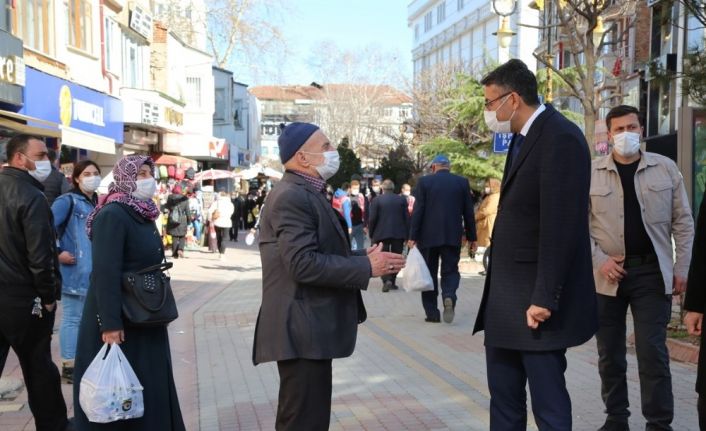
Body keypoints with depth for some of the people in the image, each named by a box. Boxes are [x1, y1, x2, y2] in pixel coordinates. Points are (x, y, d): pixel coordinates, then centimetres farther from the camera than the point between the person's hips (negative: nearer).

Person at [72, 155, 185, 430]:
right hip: (119, 320, -9)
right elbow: (105, 273, -24)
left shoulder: (143, 215, 11)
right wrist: (110, 324, -27)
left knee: (149, 385, 15)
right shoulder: (112, 215, -17)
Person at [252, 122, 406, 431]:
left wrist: (364, 255, 5)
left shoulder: (307, 194, 16)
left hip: (313, 327, 11)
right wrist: (366, 267, -19)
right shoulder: (292, 197, -18)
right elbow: (303, 264, -27)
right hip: (302, 330, -11)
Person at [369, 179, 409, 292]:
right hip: (399, 234, 2)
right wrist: (407, 235, 8)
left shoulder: (377, 200, -4)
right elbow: (407, 218, 2)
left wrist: (371, 235, 3)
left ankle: (387, 280, -15)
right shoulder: (402, 200, 3)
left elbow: (372, 219, -7)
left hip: (381, 234, -2)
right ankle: (392, 281, 14)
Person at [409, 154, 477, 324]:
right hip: (453, 236, 1)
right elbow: (468, 212, 5)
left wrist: (413, 237, -2)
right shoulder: (462, 182, 4)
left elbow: (418, 211, -5)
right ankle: (449, 296, -21)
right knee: (450, 271, 9)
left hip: (428, 236, -1)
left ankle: (432, 313, 9)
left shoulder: (424, 181, -1)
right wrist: (471, 237, 11)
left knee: (429, 273, 9)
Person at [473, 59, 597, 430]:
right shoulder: (521, 138, 14)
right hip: (505, 299, 9)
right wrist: (497, 288, 12)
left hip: (535, 301, -9)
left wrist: (544, 299, -21)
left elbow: (561, 226, -21)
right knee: (503, 400, 16)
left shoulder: (560, 138, -15)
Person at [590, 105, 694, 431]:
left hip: (652, 271, -1)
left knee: (652, 352, -2)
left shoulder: (665, 168, 4)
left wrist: (682, 267, 0)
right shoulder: (591, 173, 1)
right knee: (609, 354, 9)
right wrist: (599, 260, -11)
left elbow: (682, 222, 6)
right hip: (607, 274, 1)